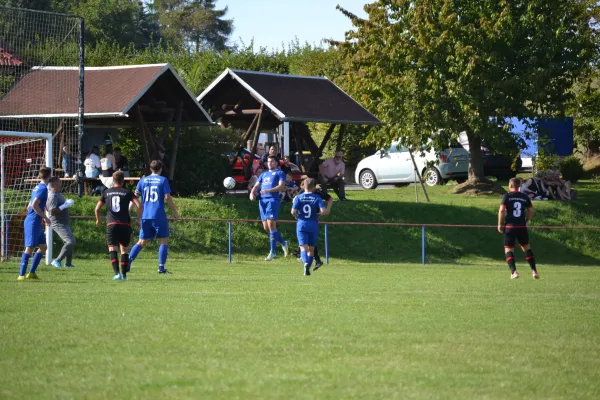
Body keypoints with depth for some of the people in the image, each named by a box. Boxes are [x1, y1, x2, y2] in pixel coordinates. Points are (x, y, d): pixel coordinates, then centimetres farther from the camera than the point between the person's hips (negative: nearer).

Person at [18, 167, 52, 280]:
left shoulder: (37, 187, 16)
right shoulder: (43, 188, -12)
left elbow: (29, 206, 21)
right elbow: (34, 205, -22)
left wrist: (42, 217, 25)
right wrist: (45, 217, -15)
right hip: (33, 223, -10)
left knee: (43, 247, 11)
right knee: (30, 247, -11)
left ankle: (31, 273, 11)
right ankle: (22, 274, -14)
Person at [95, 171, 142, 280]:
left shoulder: (106, 192, 10)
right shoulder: (127, 192, 5)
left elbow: (97, 208, 10)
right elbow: (139, 206, -4)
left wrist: (98, 220, 28)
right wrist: (138, 220, 9)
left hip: (111, 225, 0)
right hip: (125, 225, 0)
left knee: (112, 249, -3)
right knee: (124, 249, 13)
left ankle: (117, 273, -21)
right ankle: (124, 274, 10)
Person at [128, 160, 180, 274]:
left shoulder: (143, 180, 9)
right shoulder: (163, 180, -2)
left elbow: (135, 196, 7)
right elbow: (168, 197, -8)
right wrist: (175, 212, 2)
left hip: (145, 216, 4)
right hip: (159, 216, -4)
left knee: (142, 242, 12)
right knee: (163, 241, 5)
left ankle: (128, 261, -4)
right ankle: (161, 267, -3)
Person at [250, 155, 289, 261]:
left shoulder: (279, 173, 7)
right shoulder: (264, 174, 27)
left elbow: (281, 186, -7)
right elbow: (256, 186, 24)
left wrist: (268, 191, -20)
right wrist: (252, 193, 1)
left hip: (273, 199, -7)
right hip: (262, 200, 7)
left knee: (271, 225, -15)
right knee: (266, 227, 3)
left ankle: (272, 251, -13)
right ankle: (283, 243, 22)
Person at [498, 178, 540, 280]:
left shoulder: (507, 196, -4)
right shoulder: (525, 197, 7)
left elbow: (502, 210, -13)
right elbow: (531, 211, 7)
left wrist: (500, 224, -4)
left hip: (509, 226, -3)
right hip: (522, 227, 3)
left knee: (508, 249, 2)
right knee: (526, 247, 18)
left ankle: (513, 271, -15)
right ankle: (534, 271, 12)